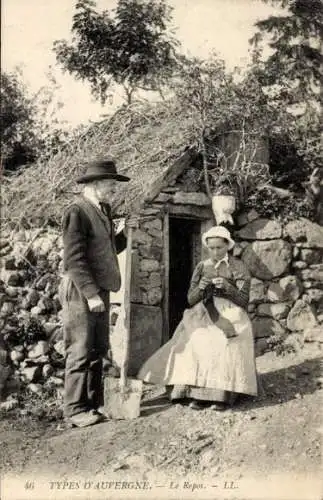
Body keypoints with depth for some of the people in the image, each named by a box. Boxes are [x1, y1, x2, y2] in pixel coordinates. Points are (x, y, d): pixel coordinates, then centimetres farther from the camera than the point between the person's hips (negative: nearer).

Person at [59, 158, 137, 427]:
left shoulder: (103, 211, 14)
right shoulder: (77, 212, -12)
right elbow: (74, 258, -17)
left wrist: (124, 232, 6)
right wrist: (91, 294, -21)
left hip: (100, 291, 9)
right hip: (81, 292, -9)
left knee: (98, 351, 11)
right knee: (80, 352, -3)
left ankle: (93, 405, 20)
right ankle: (76, 409, 6)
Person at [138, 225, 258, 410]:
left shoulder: (238, 267, 6)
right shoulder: (202, 267, 14)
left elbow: (244, 300, 0)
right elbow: (191, 299, 11)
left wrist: (226, 287, -16)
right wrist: (200, 288, -10)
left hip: (230, 315, -2)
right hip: (204, 315, 3)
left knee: (224, 343, -33)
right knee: (195, 340, -28)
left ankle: (222, 395, -27)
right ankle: (198, 393, -26)